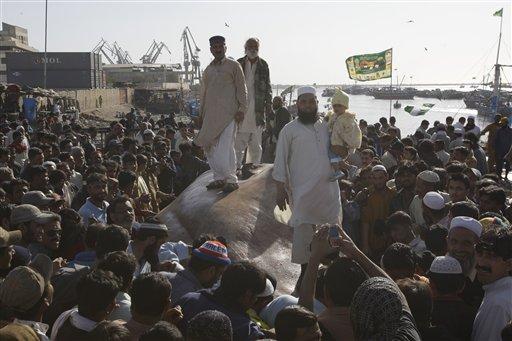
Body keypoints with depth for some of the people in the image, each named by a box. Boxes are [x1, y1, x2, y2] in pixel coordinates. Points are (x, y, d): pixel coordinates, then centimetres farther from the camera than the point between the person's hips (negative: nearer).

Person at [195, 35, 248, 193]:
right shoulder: (208, 70, 19)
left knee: (226, 147, -11)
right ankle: (219, 177, 12)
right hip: (210, 114, 6)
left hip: (228, 113, -6)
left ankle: (231, 179, -4)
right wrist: (202, 113, 17)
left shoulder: (234, 66, 4)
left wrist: (241, 109, -9)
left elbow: (241, 89, 0)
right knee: (210, 147, 3)